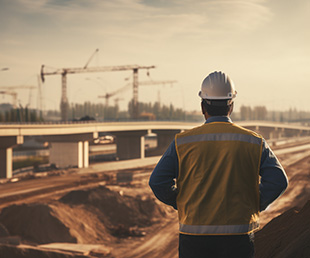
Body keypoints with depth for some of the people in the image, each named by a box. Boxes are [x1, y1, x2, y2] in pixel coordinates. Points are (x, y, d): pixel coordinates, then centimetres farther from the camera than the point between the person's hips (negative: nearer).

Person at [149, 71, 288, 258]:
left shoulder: (183, 142, -2)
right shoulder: (254, 142, 0)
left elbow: (158, 181, -6)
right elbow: (278, 180, -8)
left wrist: (182, 204, 8)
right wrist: (254, 206, 5)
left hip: (194, 237, 0)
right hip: (239, 238, 0)